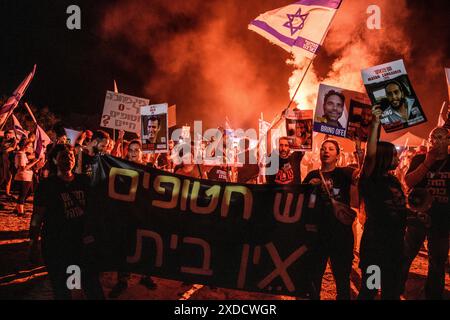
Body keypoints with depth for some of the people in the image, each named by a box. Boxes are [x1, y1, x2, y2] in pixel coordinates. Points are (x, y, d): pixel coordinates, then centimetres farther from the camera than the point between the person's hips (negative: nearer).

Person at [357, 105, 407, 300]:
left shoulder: (393, 181, 10)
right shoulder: (369, 180, -12)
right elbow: (370, 155, -30)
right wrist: (375, 124, -30)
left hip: (395, 241, 8)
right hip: (374, 242, -8)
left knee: (392, 290, 16)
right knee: (369, 290, -1)